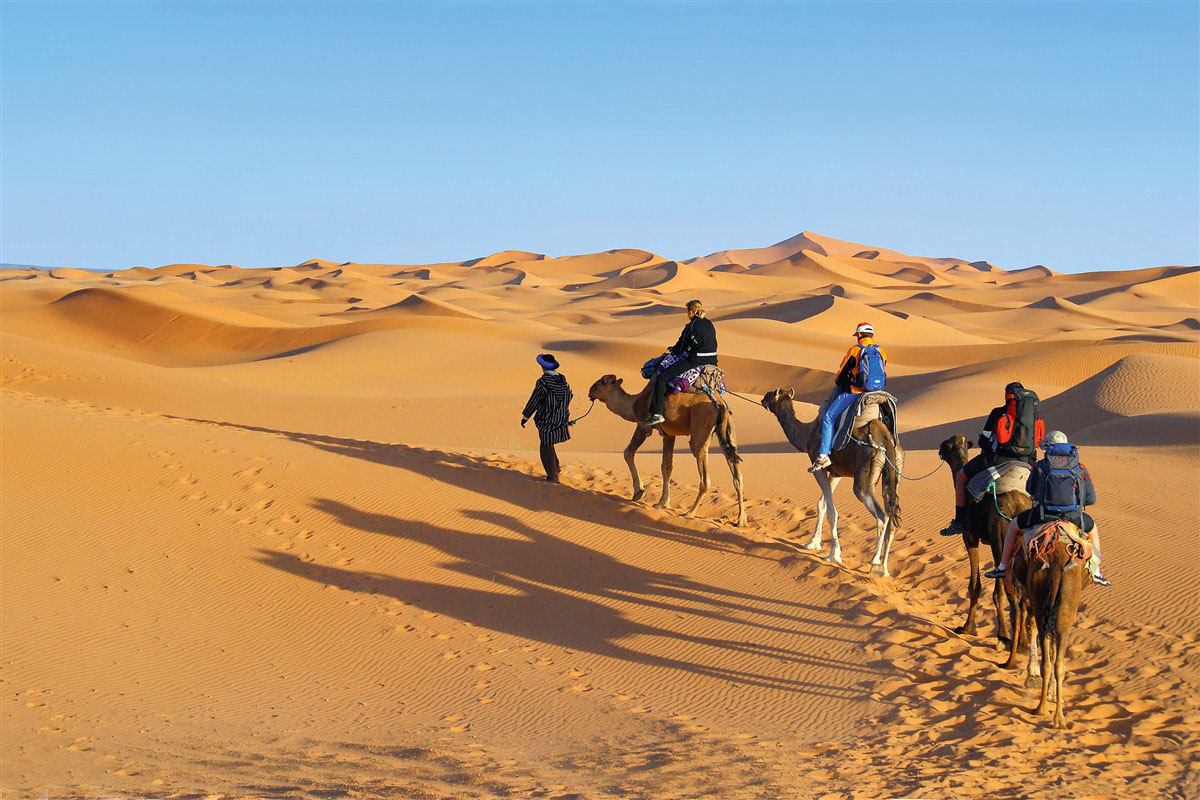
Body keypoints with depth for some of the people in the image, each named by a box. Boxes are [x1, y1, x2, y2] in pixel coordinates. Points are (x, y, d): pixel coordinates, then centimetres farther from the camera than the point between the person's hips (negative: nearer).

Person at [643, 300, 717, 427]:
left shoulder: (691, 327, -11)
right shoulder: (710, 325, 12)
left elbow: (681, 347, -4)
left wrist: (672, 351, 19)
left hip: (694, 362, -8)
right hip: (711, 362, 8)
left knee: (661, 378, -6)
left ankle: (657, 414, -13)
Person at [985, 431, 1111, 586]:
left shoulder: (1040, 466, 6)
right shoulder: (1081, 469, 9)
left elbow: (1029, 490, 20)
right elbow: (1091, 499, 10)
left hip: (1043, 515, -1)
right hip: (1073, 517, 1)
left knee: (1013, 525, 26)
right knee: (1092, 527, 34)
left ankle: (1003, 566, 27)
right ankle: (1096, 572, 29)